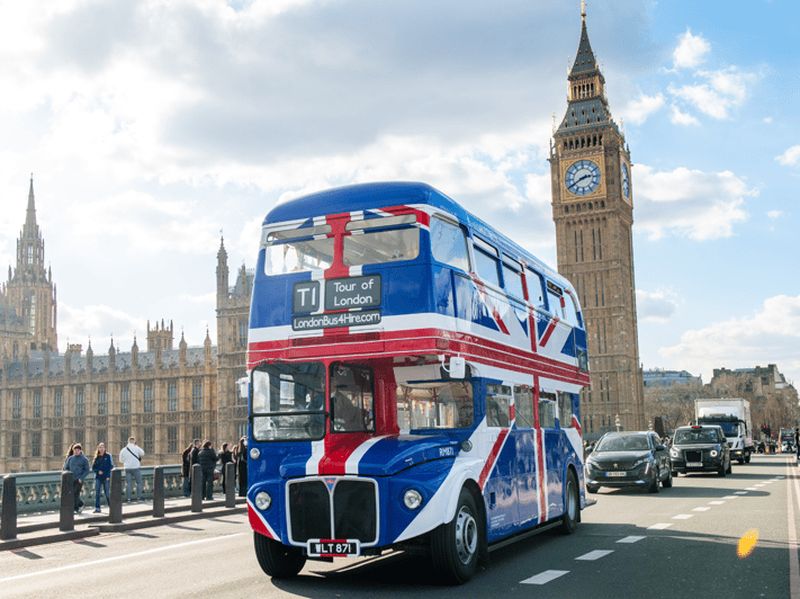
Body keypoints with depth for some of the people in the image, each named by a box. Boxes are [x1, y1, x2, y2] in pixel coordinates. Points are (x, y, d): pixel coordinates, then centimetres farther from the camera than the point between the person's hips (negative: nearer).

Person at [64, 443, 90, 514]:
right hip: (71, 479, 4)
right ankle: (81, 504, 26)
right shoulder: (70, 458, 10)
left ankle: (75, 509, 1)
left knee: (76, 494, -8)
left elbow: (87, 470, -2)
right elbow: (66, 468, 16)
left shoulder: (84, 459, 0)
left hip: (79, 480, -4)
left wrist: (81, 478, -12)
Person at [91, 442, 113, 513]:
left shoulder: (108, 456, 0)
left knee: (107, 493, 2)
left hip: (106, 477, -3)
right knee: (97, 493, -2)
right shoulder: (96, 457, 9)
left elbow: (111, 466, -3)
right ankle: (97, 508, 1)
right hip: (98, 477, 3)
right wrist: (98, 471, -10)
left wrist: (108, 476, -11)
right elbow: (93, 467, 10)